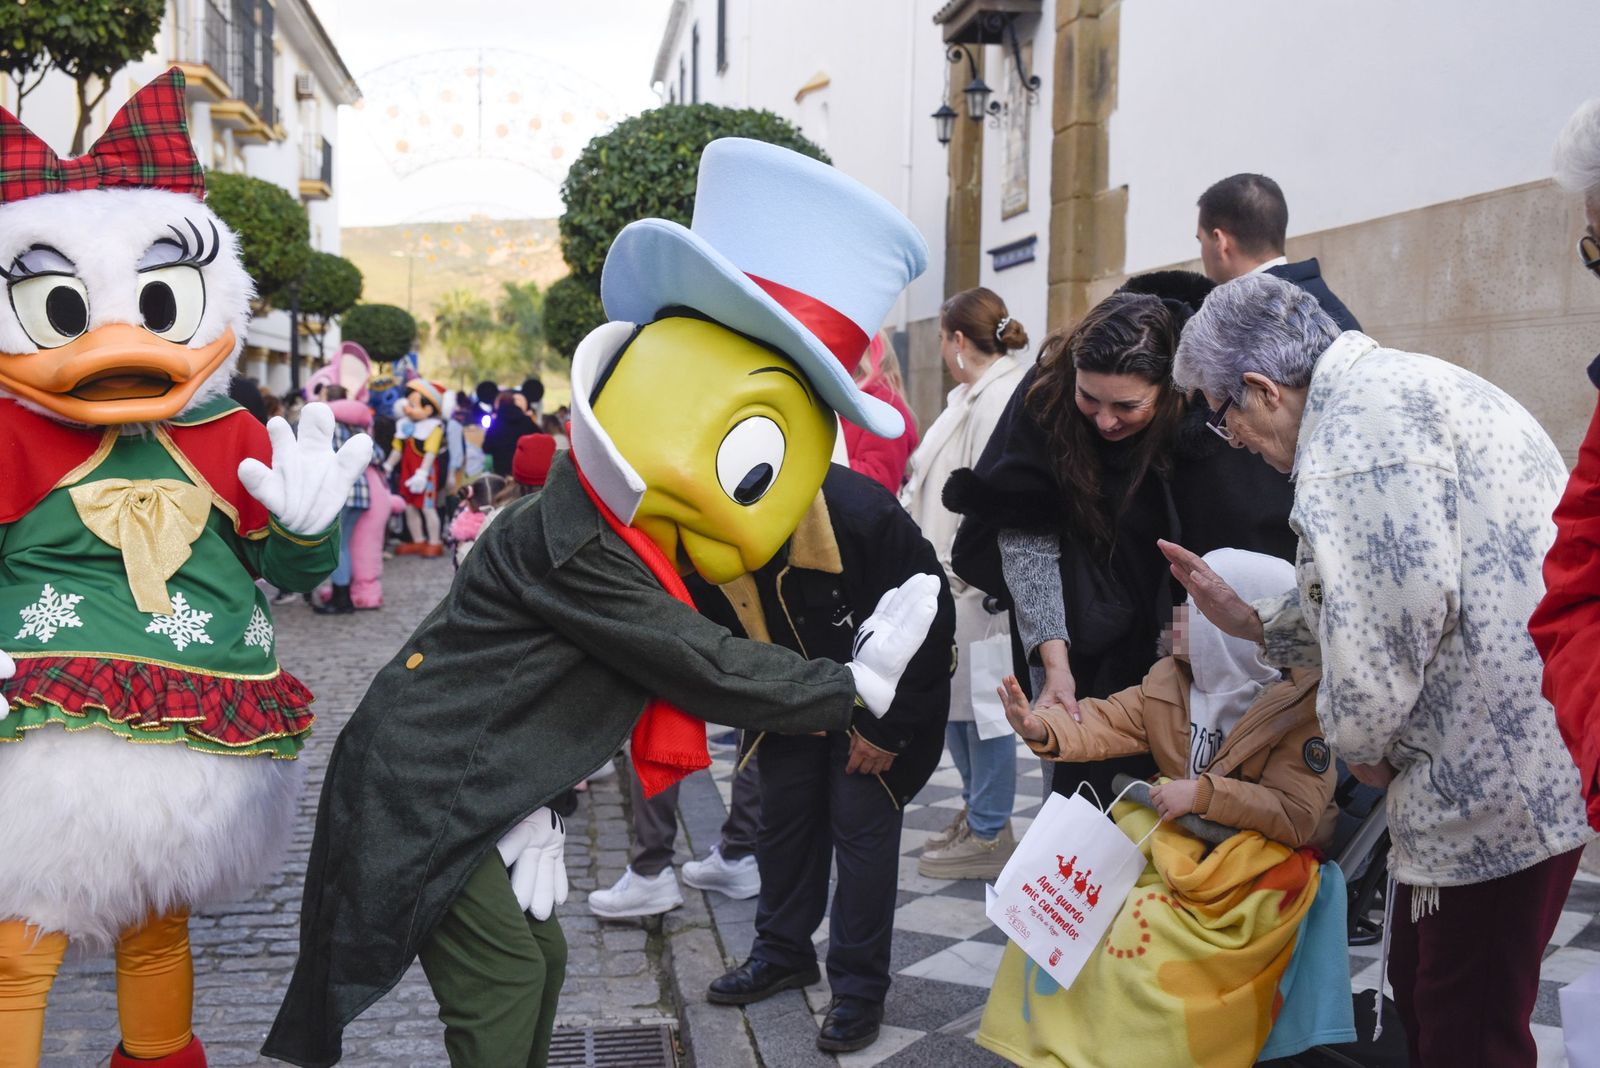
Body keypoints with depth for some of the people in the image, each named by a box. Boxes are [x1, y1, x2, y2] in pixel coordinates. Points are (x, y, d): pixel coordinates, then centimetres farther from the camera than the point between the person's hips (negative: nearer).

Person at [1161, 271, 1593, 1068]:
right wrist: (1256, 623, 22)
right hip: (1506, 760, 11)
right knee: (1420, 998, 20)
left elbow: (1397, 612, -23)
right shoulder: (1397, 385, 18)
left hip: (1502, 771, -11)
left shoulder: (1359, 422, -16)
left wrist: (1360, 741, -6)